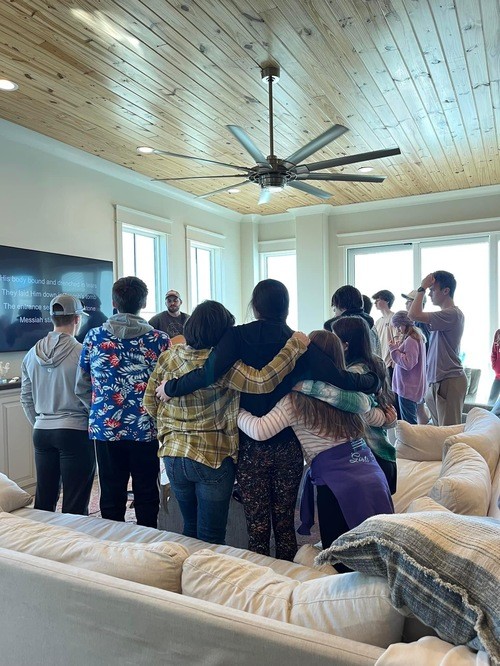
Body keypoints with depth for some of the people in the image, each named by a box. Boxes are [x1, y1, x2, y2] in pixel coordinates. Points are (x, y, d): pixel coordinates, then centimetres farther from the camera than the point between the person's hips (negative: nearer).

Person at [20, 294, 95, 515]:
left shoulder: (32, 354, 4)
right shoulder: (82, 353, -13)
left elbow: (26, 398, 10)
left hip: (41, 433, 6)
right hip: (75, 432, -5)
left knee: (43, 501, 17)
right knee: (75, 505, 4)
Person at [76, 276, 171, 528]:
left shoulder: (94, 337, -1)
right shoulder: (160, 340, -6)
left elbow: (82, 387, 4)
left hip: (106, 429, 1)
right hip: (147, 430, -1)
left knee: (111, 496, 13)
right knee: (146, 495, 12)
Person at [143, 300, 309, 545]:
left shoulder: (168, 357, -3)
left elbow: (150, 402, 6)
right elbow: (262, 382, -29)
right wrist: (295, 344, -20)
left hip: (173, 455, 6)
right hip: (213, 459, -5)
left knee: (190, 529, 25)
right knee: (211, 538, 12)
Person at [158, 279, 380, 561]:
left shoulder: (237, 336, -9)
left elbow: (210, 373, -24)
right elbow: (336, 377, -13)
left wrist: (171, 387, -10)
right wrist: (374, 382, 4)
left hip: (251, 447, -2)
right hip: (289, 447, 2)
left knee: (257, 527, 12)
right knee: (285, 523, 18)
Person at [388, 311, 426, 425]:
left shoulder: (411, 340, -17)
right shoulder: (417, 337, 14)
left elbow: (408, 363, -21)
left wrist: (394, 349, -15)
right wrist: (398, 347, 8)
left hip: (408, 388, -11)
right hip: (410, 386, 11)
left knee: (408, 421, -6)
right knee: (410, 420, 16)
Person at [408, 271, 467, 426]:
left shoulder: (452, 314, -16)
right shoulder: (445, 314, 15)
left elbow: (414, 315, -25)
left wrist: (422, 288, -16)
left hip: (449, 381, -10)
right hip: (437, 381, 10)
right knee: (438, 430, 13)